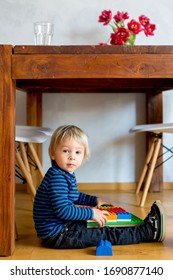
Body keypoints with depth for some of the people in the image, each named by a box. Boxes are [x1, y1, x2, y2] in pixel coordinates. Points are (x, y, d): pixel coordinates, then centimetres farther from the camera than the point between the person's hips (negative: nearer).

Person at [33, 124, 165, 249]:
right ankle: (151, 231, -6)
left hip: (62, 225, 11)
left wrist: (95, 200, 25)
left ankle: (147, 225, 21)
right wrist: (91, 213, -22)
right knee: (105, 235, -9)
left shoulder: (66, 175, 8)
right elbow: (62, 210, -31)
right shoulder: (56, 178, -25)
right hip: (55, 234, -11)